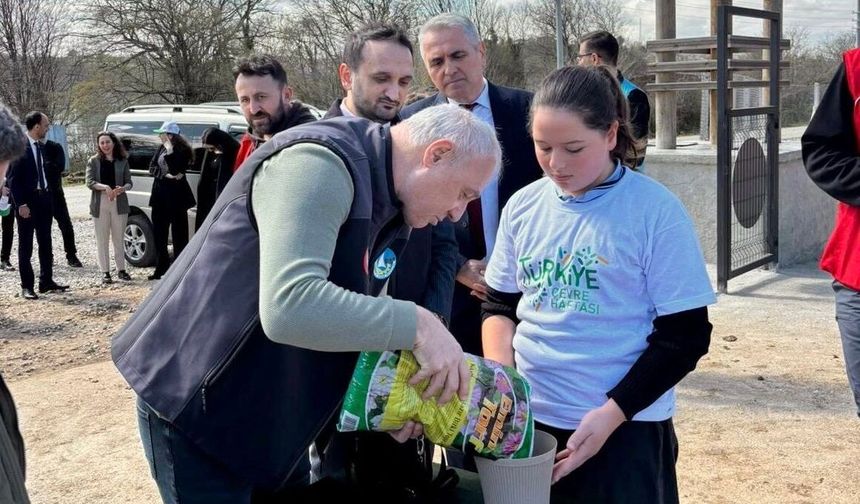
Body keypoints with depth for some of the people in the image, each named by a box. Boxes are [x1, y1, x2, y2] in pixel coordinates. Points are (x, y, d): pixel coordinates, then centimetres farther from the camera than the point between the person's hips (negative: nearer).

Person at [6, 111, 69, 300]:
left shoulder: (41, 147, 9)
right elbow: (13, 178, -14)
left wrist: (49, 196, 8)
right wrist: (21, 204, -18)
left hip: (44, 199, 7)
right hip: (27, 201, -7)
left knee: (45, 244, 13)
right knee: (25, 246, 2)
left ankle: (46, 282, 22)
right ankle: (26, 286, 8)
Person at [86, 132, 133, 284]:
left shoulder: (122, 161, 7)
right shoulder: (93, 161, 3)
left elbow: (129, 182, 5)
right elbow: (89, 182, -6)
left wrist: (122, 188, -18)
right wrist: (104, 187, -23)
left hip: (119, 203, 1)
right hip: (100, 204, -1)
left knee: (118, 238, 8)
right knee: (102, 240, 2)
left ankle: (121, 269, 17)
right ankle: (105, 272, 7)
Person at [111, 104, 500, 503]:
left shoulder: (387, 208, 5)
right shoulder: (320, 164, -25)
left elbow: (356, 311, 9)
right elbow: (289, 307, -38)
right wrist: (414, 326, -32)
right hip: (196, 404, -9)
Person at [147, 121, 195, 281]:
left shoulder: (182, 151, -10)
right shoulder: (161, 148, 10)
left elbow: (175, 170, -20)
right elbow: (152, 167, 5)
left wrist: (169, 151, -22)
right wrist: (165, 175, -12)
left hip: (176, 196, -7)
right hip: (160, 195, 7)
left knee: (179, 234, -1)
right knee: (158, 233, 11)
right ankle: (161, 267, 21)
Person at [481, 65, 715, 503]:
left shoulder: (657, 211, -10)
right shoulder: (522, 206, 2)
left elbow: (684, 335, -9)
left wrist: (612, 413, -15)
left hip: (624, 431, -4)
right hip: (525, 421, 4)